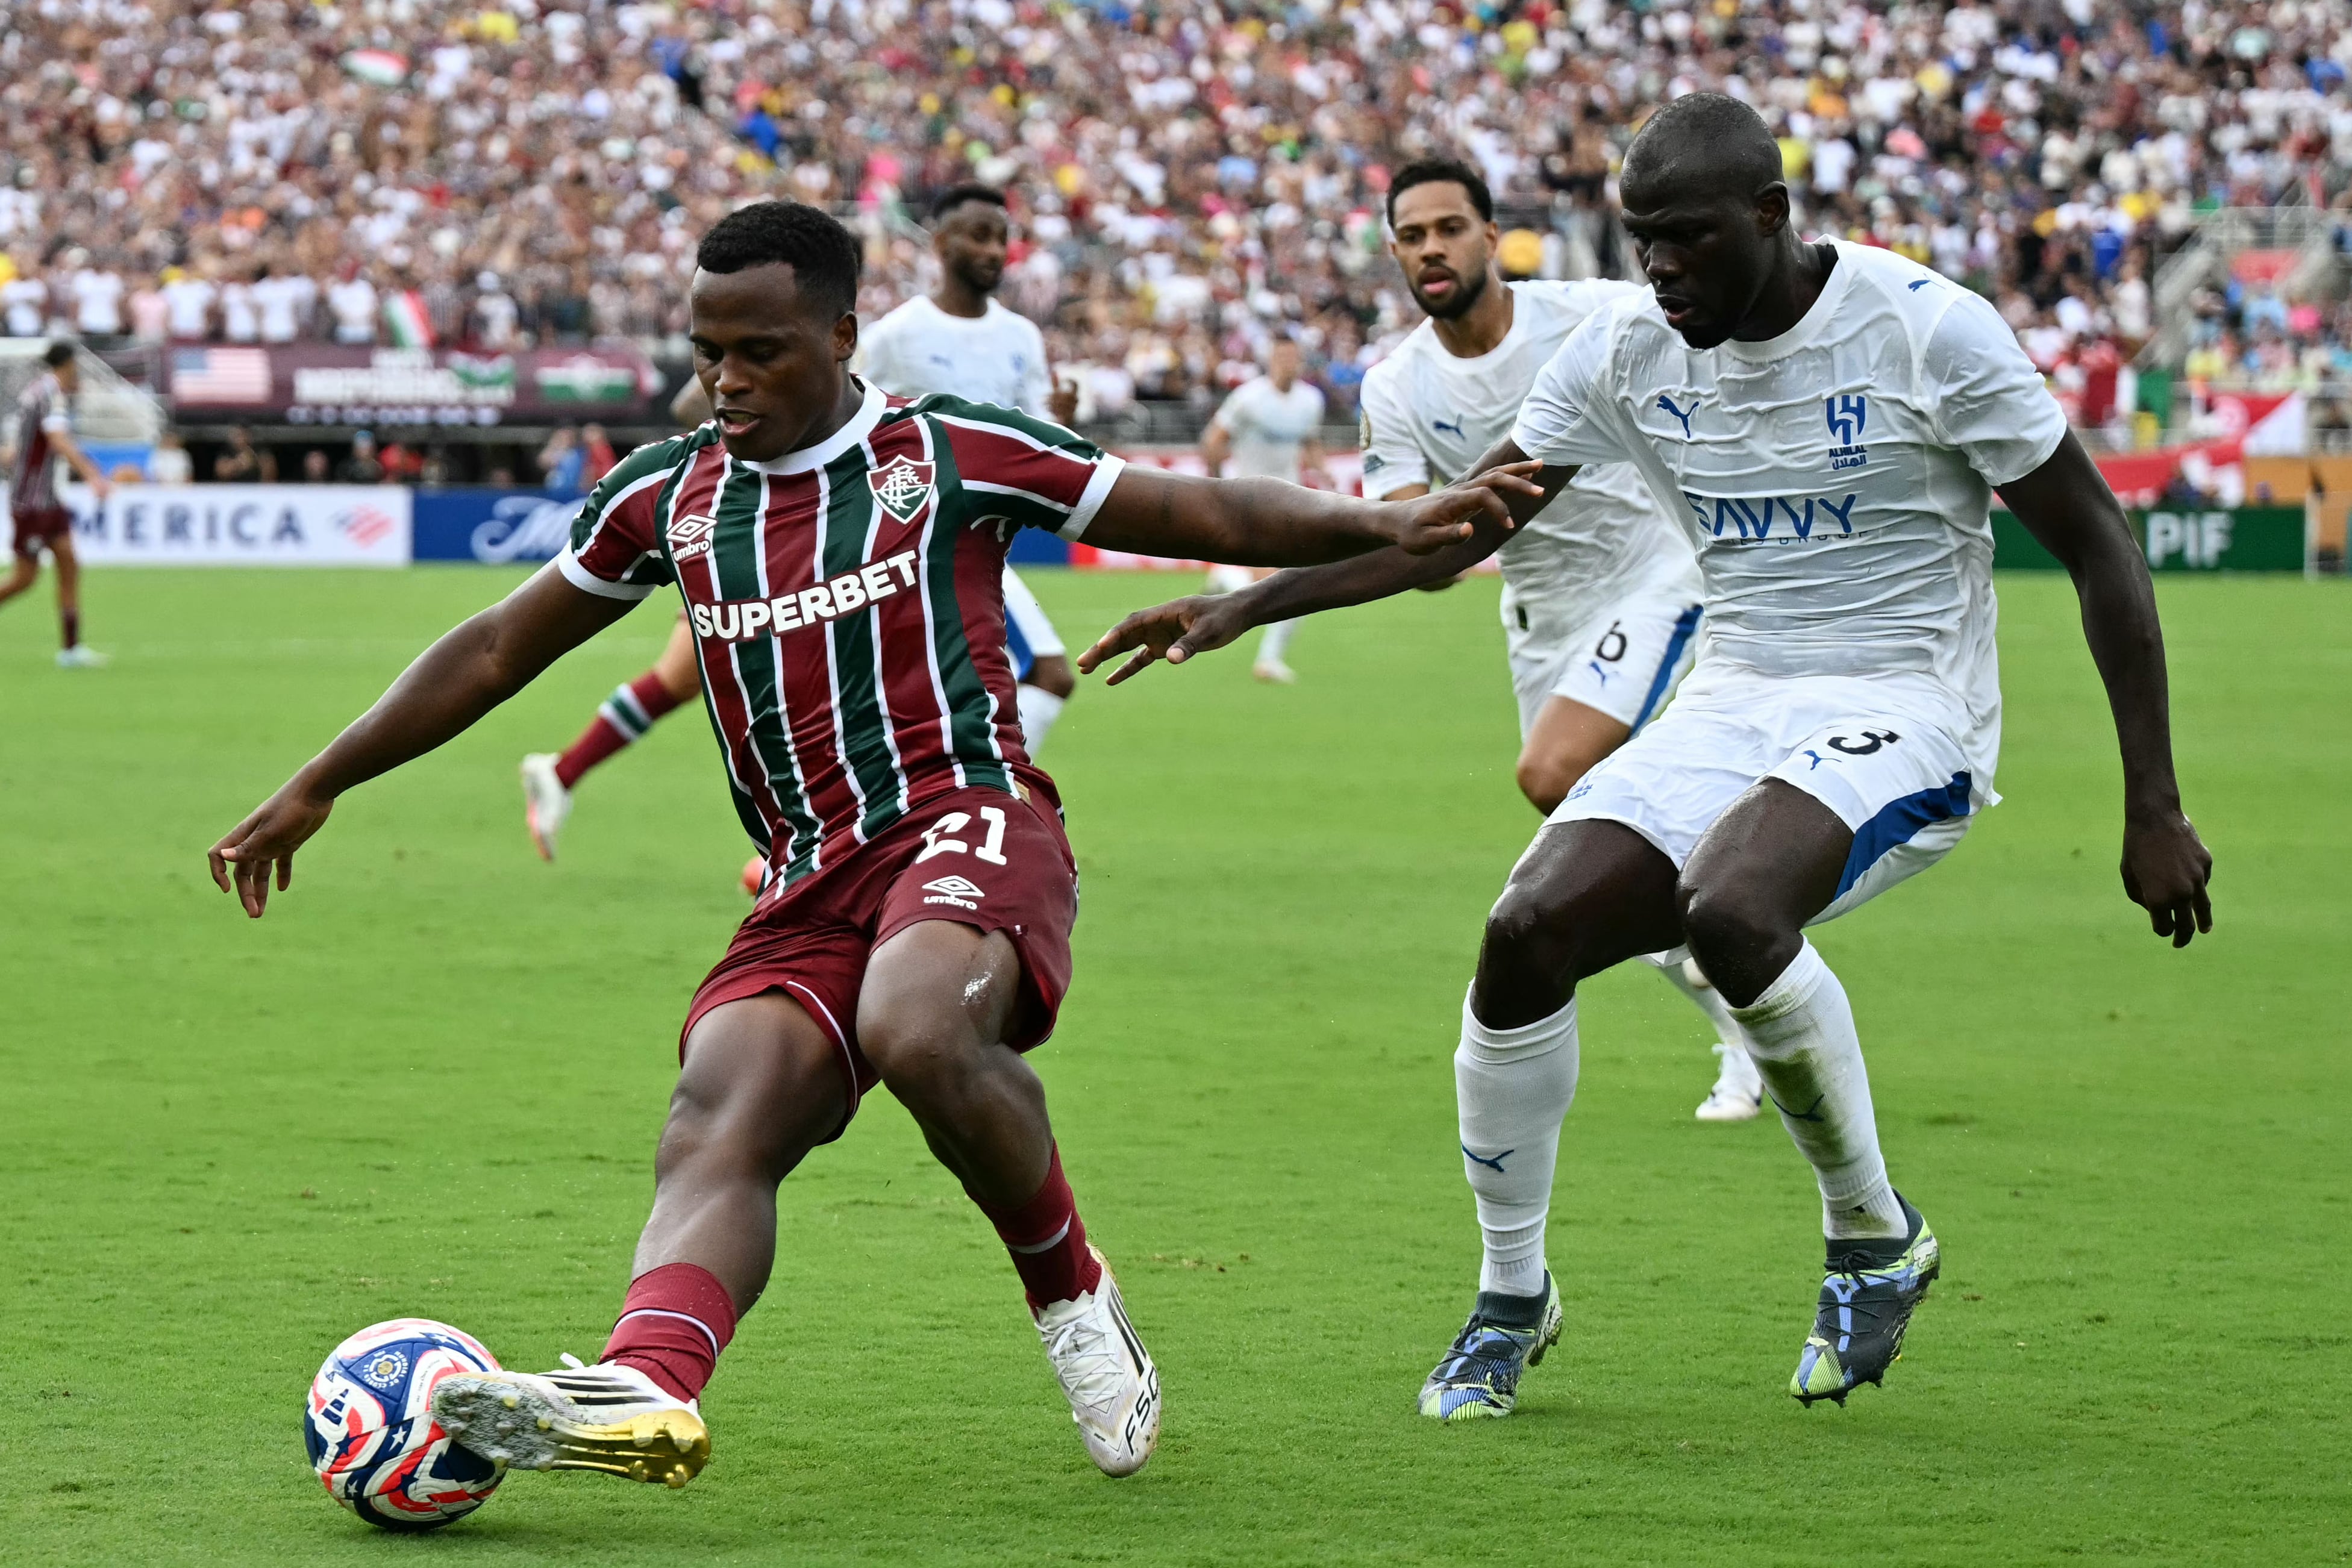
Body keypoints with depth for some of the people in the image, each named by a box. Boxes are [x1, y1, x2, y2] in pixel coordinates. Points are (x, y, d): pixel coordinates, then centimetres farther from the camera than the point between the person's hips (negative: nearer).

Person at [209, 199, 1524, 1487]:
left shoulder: (951, 451, 6)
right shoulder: (667, 495, 17)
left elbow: (1202, 514, 10)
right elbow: (499, 652, 26)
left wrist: (1391, 525, -2)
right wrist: (317, 787, 27)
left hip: (969, 819, -4)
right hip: (810, 886, 4)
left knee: (918, 1030, -36)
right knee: (716, 1128, -24)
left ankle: (1071, 1289, -10)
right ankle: (647, 1384, -50)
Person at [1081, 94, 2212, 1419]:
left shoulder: (1925, 328, -13)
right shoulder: (1630, 350, 2)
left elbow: (2101, 548, -8)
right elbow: (1455, 527, 9)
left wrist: (2154, 811, -10)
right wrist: (1240, 609, -2)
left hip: (1903, 712, -6)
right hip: (1735, 703, 6)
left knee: (1730, 911, -34)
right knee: (1530, 933, -15)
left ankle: (1876, 1235, -9)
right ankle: (1513, 1297, 7)